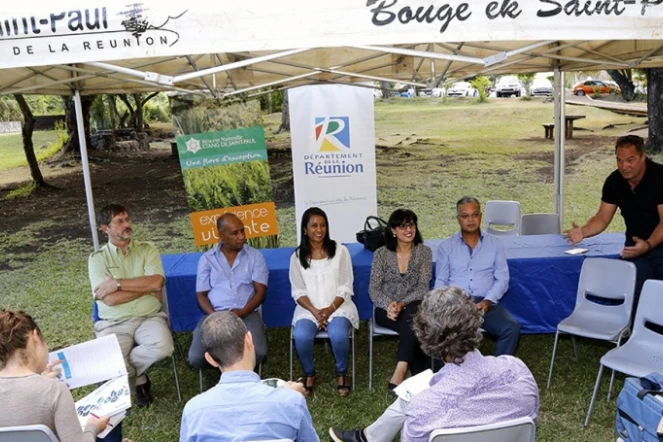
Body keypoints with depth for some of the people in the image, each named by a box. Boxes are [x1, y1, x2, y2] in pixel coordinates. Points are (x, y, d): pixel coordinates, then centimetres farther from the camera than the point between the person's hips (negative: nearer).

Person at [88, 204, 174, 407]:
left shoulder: (147, 250, 6)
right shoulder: (98, 258, 2)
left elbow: (156, 282, -12)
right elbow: (110, 299, -11)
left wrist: (117, 283, -14)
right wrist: (146, 286, -8)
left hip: (149, 318, 1)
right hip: (114, 323, -1)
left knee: (163, 347, -29)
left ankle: (124, 369, 2)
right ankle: (138, 380, 11)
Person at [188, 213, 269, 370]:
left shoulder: (255, 256, 7)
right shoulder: (207, 258, 9)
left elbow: (260, 292, 1)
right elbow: (201, 294, 8)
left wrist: (242, 312, -17)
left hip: (247, 314, -1)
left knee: (258, 353, -29)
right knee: (196, 357, -23)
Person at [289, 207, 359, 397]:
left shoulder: (340, 251, 0)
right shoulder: (297, 256, 4)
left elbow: (345, 288, -2)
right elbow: (298, 292, 2)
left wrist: (330, 309, -15)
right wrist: (314, 311, -14)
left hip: (338, 306, -1)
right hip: (308, 308, 1)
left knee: (338, 335, -31)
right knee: (302, 336, -28)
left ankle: (341, 372, -2)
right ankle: (309, 373, 0)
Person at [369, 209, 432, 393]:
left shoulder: (424, 252, 3)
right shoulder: (381, 253, 2)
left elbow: (423, 287, -5)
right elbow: (373, 288, -2)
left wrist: (402, 304, -21)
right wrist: (388, 304, -23)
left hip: (413, 307, 0)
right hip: (387, 309, 0)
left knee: (411, 315, -36)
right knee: (413, 325, -32)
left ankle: (400, 371, -39)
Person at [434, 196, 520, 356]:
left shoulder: (495, 243, 12)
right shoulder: (446, 246, 10)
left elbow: (502, 279, 6)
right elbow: (440, 281, 8)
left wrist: (487, 301, -11)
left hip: (486, 303, 1)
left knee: (512, 328, -26)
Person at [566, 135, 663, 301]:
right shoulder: (614, 181, -2)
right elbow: (602, 218, 1)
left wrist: (648, 245, -38)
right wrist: (583, 231, -20)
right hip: (636, 243, 4)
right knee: (635, 289, -15)